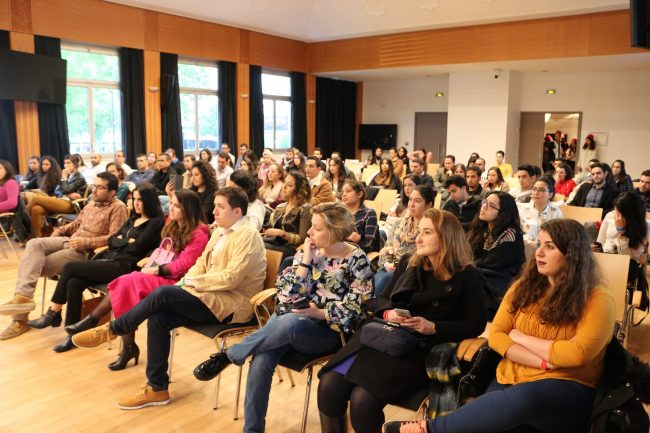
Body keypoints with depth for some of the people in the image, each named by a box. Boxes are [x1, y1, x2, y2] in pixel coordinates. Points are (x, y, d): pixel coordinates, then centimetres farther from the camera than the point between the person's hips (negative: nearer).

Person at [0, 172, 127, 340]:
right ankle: (22, 295, -25)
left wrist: (85, 242, -21)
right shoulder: (92, 204, 21)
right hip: (69, 240, 8)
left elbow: (114, 238, -17)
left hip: (86, 251, -8)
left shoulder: (118, 208, -8)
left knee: (38, 265, -17)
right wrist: (59, 231, 10)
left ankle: (20, 319, -12)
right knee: (34, 244, -18)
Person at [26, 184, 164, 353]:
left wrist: (121, 240, 5)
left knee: (70, 267, -17)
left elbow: (136, 247, -10)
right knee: (74, 283, -19)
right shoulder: (132, 220, 24)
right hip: (108, 258, 7)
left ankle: (53, 314, 0)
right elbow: (111, 241, 17)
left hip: (124, 266, -7)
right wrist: (127, 241, 1)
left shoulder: (156, 222, -1)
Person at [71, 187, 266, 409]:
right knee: (158, 317, -13)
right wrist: (188, 280, -3)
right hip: (211, 297, 8)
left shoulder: (248, 236, -12)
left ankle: (111, 330, -1)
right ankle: (157, 389, -3)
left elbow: (230, 278, -20)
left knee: (163, 294, -23)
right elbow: (201, 263, 17)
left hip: (230, 304, -8)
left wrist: (195, 282, -13)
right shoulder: (219, 232, 16)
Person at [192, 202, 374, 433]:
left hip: (327, 330, -3)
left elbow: (354, 309, -7)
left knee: (288, 323, -38)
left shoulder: (357, 260, -4)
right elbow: (291, 295, 0)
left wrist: (319, 313, -18)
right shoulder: (307, 251, 8)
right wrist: (306, 260, -8)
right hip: (292, 318, 4)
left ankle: (228, 355, -15)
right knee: (261, 360, -28)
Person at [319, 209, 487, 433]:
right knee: (329, 385, -19)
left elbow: (475, 325, -2)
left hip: (422, 348, -5)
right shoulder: (408, 263, 16)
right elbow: (380, 300, 21)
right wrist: (387, 313, -3)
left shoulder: (467, 276, 1)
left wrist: (433, 328, -14)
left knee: (363, 398, -27)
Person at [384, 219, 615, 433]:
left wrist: (519, 336, -8)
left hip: (566, 390, -3)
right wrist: (540, 361, -13)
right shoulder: (525, 285, 9)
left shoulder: (597, 299, -4)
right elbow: (496, 335, 2)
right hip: (510, 380, 3)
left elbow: (577, 354, -18)